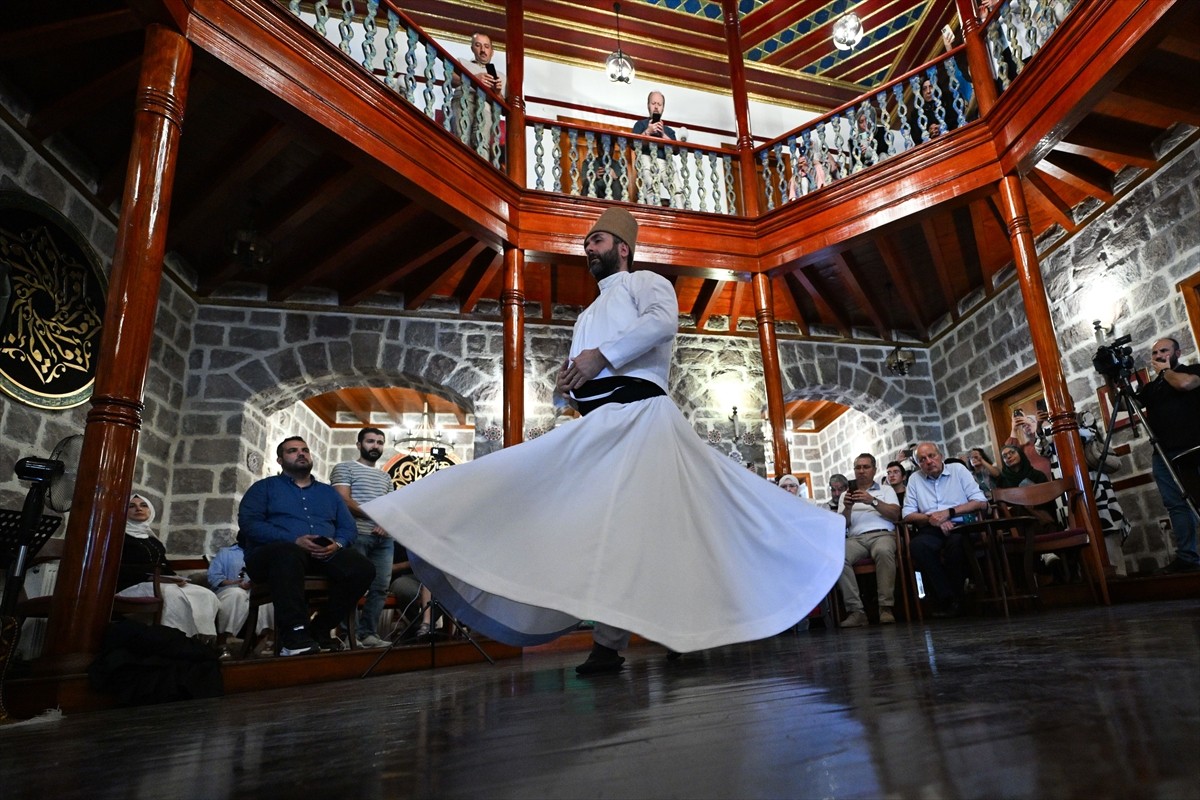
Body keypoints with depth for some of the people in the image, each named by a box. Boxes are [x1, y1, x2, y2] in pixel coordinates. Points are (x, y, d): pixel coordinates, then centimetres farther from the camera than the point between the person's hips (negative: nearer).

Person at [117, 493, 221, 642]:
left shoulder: (154, 541, 26)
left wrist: (175, 578, -3)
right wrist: (151, 576, -19)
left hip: (160, 583, 7)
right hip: (131, 586, -6)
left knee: (206, 596, -19)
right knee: (172, 594, -38)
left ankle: (204, 638, -28)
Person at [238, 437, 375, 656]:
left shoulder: (328, 492, 26)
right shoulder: (264, 487, 15)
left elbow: (349, 527, 17)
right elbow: (248, 523, -3)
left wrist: (337, 544, -9)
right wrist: (295, 541, -16)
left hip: (325, 555, 4)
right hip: (273, 552, -3)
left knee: (362, 568, -25)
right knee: (289, 555, -40)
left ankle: (320, 629, -13)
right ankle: (293, 635, -39)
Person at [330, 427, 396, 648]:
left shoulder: (386, 477, 25)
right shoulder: (344, 467, 7)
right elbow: (343, 501, -6)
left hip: (383, 538, 6)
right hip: (356, 535, -6)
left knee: (380, 587, 1)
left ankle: (368, 633, 7)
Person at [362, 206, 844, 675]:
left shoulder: (645, 281, 11)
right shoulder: (589, 314, 36)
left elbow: (663, 321, -13)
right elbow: (579, 373, 31)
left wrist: (602, 355, -14)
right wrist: (565, 384, 7)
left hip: (636, 410, -7)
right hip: (596, 422, 8)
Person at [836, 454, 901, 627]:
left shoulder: (885, 489, 22)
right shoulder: (847, 494, 25)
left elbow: (895, 515, 4)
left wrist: (873, 501, -7)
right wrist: (847, 508, -4)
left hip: (882, 534, -1)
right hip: (855, 538, 2)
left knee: (883, 551, -39)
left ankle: (886, 607, -33)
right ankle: (855, 611, -33)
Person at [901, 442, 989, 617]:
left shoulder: (958, 470, 11)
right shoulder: (914, 479, 16)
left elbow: (981, 502, 2)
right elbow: (908, 515, 9)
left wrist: (949, 512, -8)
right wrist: (931, 518, -10)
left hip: (961, 526, -1)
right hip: (931, 531, 2)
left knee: (956, 541, -37)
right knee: (917, 545, -33)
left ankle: (954, 597, -16)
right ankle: (948, 599, -23)